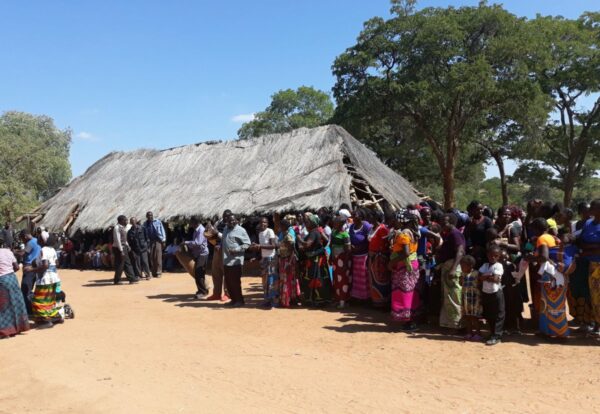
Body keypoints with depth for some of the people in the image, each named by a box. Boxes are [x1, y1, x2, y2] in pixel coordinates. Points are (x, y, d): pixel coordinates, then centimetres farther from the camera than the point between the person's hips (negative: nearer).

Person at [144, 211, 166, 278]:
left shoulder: (158, 222, 5)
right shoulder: (145, 224, 6)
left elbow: (162, 230, 7)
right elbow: (144, 233, 5)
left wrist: (163, 240, 2)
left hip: (158, 240, -1)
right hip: (150, 241, 1)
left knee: (158, 257, -5)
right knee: (151, 257, 1)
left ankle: (158, 272, -1)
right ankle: (153, 272, 10)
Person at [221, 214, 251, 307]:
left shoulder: (240, 230, -9)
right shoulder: (225, 229, 15)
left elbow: (247, 243, -11)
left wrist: (236, 250, -20)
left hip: (235, 260, -8)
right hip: (226, 260, 8)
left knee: (235, 281, -4)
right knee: (228, 281, 12)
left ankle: (240, 300, 9)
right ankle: (234, 299, 25)